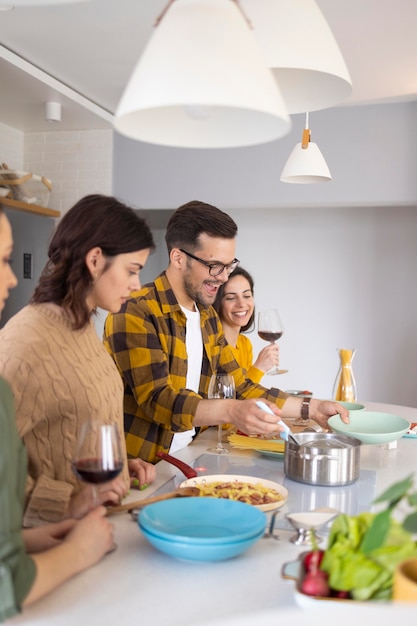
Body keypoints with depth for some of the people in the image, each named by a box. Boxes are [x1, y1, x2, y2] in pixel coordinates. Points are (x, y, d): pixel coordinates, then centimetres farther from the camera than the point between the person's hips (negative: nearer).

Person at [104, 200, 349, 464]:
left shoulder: (209, 318, 11)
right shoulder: (135, 313, -14)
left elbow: (241, 388, 15)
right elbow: (157, 400, -22)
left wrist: (313, 408, 6)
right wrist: (231, 411, -36)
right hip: (137, 467, -6)